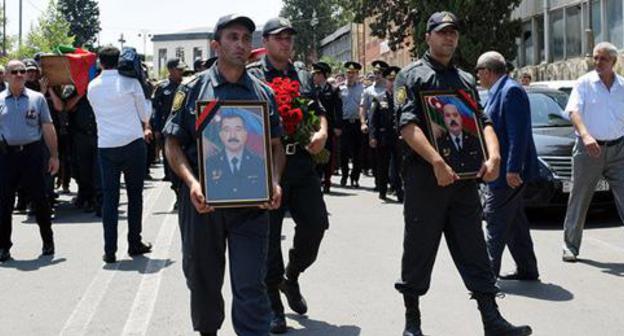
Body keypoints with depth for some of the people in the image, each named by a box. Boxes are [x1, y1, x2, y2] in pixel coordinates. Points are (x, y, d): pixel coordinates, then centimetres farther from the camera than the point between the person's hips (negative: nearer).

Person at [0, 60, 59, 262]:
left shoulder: (37, 98, 6)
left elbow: (48, 129, 6)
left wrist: (54, 156, 2)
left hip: (32, 153, 0)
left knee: (39, 200, 5)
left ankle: (48, 242, 20)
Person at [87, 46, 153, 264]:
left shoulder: (92, 87, 7)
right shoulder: (130, 82, -4)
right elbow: (144, 114, 3)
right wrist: (144, 128, 27)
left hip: (106, 147, 2)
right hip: (133, 143, -2)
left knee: (109, 198, 3)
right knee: (135, 195, 9)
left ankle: (110, 250, 0)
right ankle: (134, 244, 14)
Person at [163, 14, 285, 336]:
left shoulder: (264, 93, 9)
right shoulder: (193, 89, 2)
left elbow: (276, 145, 12)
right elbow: (172, 143, 0)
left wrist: (274, 182, -7)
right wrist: (191, 183, -16)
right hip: (202, 200, 0)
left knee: (251, 285, -3)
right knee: (203, 279, 14)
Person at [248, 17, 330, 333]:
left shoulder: (304, 77, 17)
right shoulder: (251, 76, 0)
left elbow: (319, 112, 22)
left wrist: (322, 132, 2)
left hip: (302, 162, 5)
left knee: (316, 222, 0)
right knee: (269, 235, 1)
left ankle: (291, 277, 27)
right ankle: (273, 304, 13)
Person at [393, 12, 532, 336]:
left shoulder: (466, 80, 19)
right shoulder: (411, 76, 1)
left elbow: (483, 123, 13)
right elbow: (408, 125, -12)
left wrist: (493, 155, -8)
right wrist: (437, 162, -23)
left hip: (464, 176, 5)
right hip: (425, 176, -5)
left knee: (473, 248, 3)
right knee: (419, 250, 3)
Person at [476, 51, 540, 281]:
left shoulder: (511, 91, -15)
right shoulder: (497, 92, 16)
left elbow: (518, 133, -22)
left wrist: (513, 168, -26)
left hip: (508, 171, -10)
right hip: (503, 170, 10)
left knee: (496, 221, -7)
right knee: (514, 221, 15)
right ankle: (526, 270, 23)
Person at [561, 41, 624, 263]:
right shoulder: (584, 83, -2)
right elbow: (574, 111, -16)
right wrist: (585, 135, -33)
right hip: (588, 150, -2)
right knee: (579, 200, 5)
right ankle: (570, 246, 17)